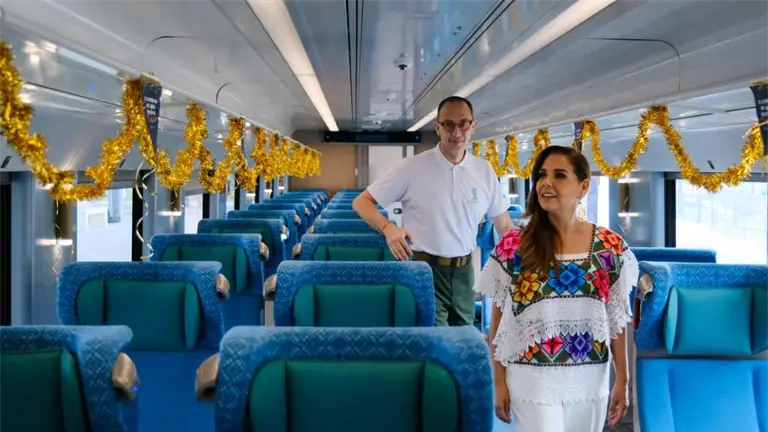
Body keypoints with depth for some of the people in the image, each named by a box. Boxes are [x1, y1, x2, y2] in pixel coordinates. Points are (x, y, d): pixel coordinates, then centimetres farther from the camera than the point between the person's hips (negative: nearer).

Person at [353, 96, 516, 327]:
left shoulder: (484, 171, 3)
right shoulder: (413, 167, -8)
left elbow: (504, 226, 12)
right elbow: (362, 202, -5)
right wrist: (388, 227, -24)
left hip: (464, 271, 4)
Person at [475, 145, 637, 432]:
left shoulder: (611, 247, -2)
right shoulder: (513, 247, -7)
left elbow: (617, 320, 4)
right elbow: (498, 320, -2)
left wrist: (622, 380, 4)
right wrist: (499, 381, -4)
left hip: (590, 380, 2)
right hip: (532, 379, -2)